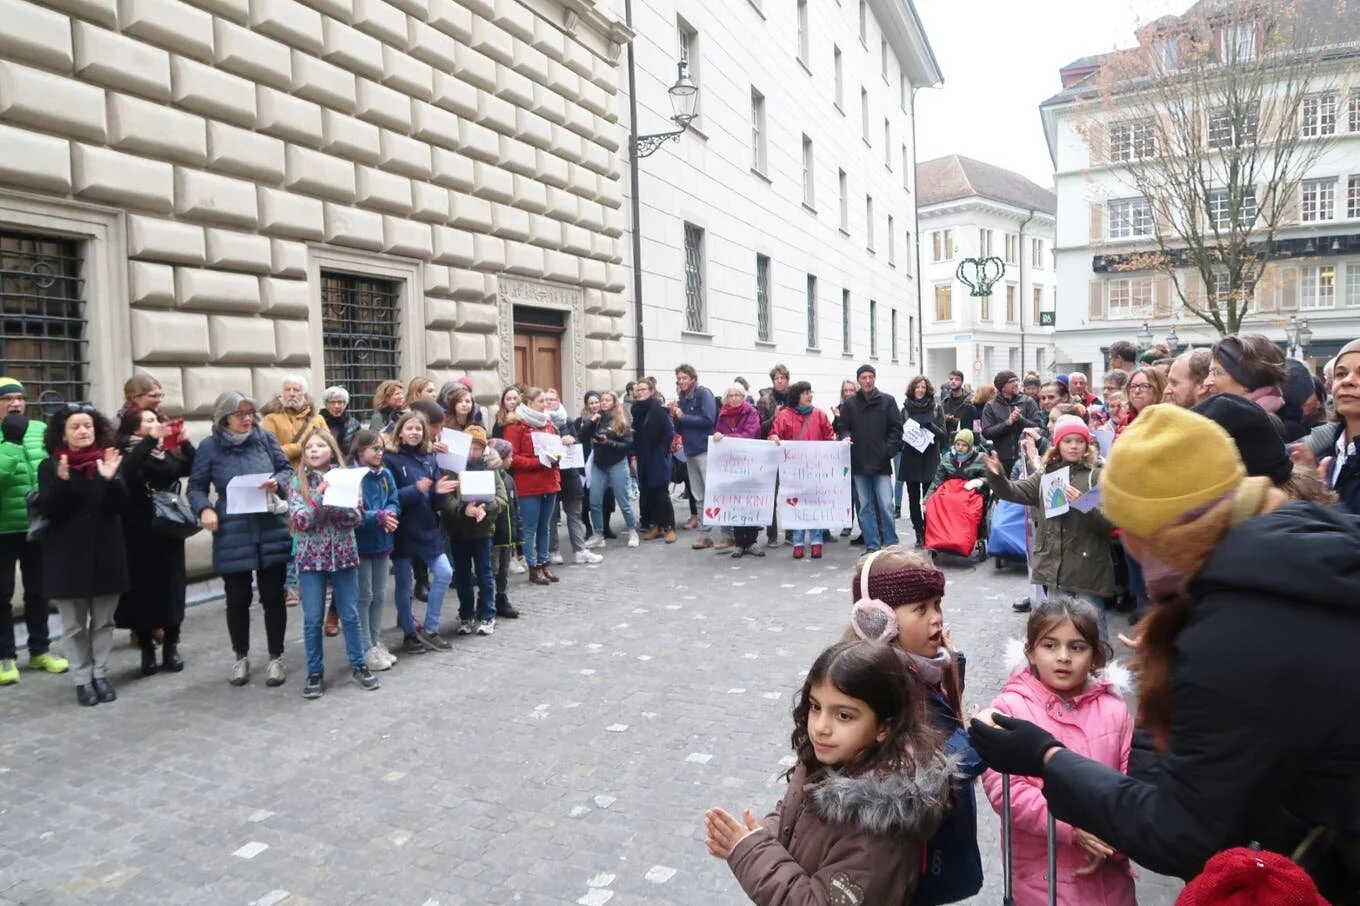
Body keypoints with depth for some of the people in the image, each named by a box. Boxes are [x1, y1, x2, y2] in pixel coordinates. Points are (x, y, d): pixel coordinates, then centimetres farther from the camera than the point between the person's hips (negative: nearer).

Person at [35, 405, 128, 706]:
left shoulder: (109, 461, 1)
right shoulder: (50, 466, -2)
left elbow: (120, 506, -6)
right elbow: (48, 510, -11)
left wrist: (111, 479, -24)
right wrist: (62, 481, -27)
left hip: (106, 553, 1)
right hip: (67, 555, -1)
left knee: (103, 621, 10)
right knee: (74, 625, 7)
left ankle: (101, 675, 21)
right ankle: (82, 680, 16)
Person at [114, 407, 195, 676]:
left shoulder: (167, 450, 10)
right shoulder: (126, 452, -5)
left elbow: (193, 469, 2)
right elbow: (126, 472, -26)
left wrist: (185, 442, -9)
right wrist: (151, 440, -26)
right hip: (140, 531, -4)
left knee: (171, 585, 7)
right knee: (144, 586, 2)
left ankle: (171, 646, 18)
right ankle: (147, 650, 14)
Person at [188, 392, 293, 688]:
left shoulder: (265, 438, 0)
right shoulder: (209, 447, -3)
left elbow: (287, 469, 7)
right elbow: (196, 486, 1)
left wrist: (277, 482, -14)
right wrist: (204, 509, -17)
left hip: (272, 531, 1)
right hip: (232, 535, -1)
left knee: (273, 597, 8)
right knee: (237, 599, 12)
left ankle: (276, 658, 22)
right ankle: (241, 657, 32)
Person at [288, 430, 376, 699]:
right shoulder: (299, 481, -1)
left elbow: (357, 517, -6)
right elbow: (298, 520, -13)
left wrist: (334, 503, -23)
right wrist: (320, 496, -24)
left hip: (344, 554, 1)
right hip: (311, 557, -1)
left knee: (350, 615, 9)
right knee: (313, 620, 5)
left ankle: (358, 664, 23)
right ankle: (315, 672, 18)